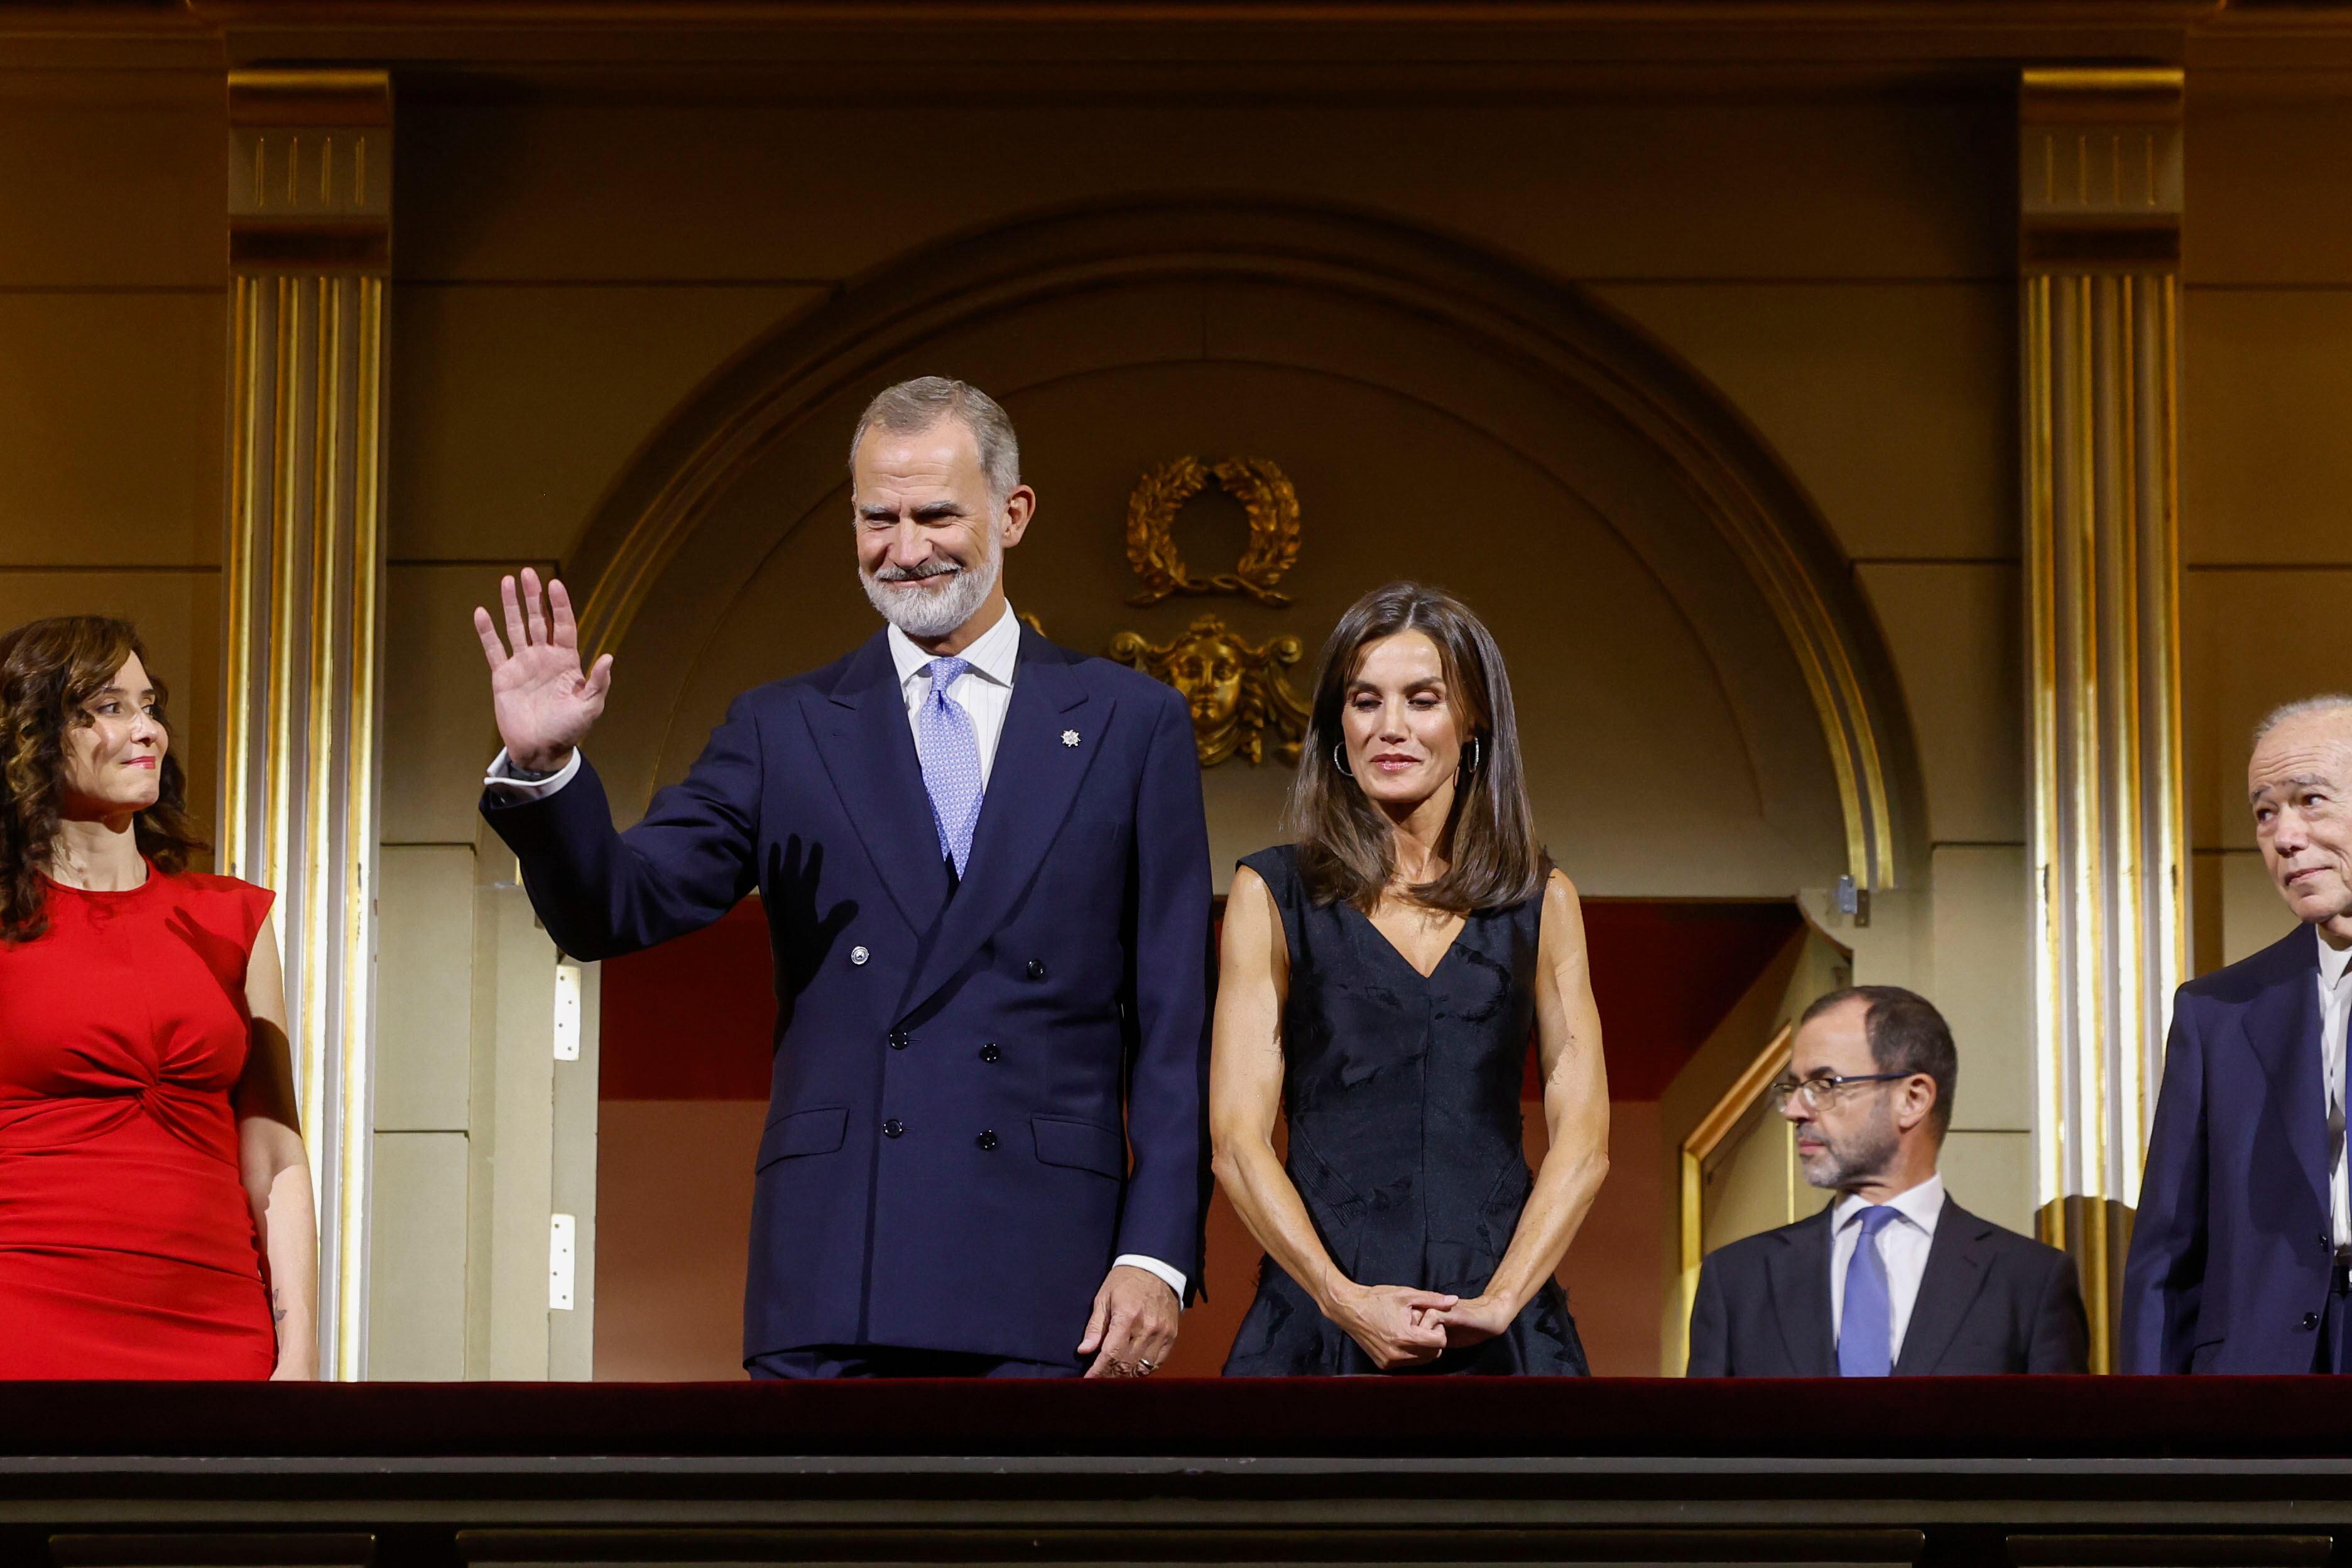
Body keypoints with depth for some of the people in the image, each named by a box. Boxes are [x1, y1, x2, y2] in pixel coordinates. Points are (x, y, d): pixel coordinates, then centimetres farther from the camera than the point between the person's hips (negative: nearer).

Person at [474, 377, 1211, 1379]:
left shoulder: (1132, 724, 9)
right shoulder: (784, 731, 12)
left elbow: (1173, 1021, 6)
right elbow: (615, 908, 2)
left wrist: (1158, 1254, -3)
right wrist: (543, 768, -18)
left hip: (1045, 1294, -1)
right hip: (830, 1290, 1)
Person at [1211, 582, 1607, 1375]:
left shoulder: (1541, 902, 10)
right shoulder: (1273, 894, 6)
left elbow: (1583, 1138, 3)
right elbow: (1237, 1141, -1)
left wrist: (1502, 1298, -11)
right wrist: (1345, 1300, -14)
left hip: (1500, 1329, 1)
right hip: (1321, 1317, -1)